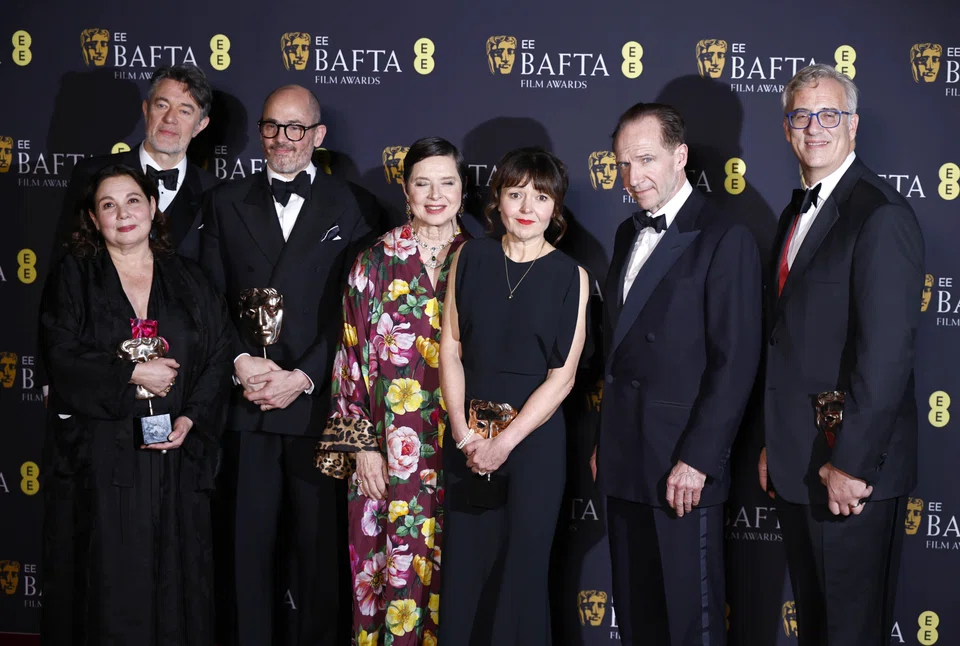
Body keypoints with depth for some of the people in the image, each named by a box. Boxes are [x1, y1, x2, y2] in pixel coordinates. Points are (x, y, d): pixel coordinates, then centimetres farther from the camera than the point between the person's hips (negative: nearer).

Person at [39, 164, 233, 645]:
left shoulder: (188, 281, 10)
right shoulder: (71, 280, 4)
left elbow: (220, 353, 3)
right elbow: (62, 361, -6)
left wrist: (191, 418, -9)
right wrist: (132, 375, -13)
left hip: (175, 458, 2)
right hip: (98, 456, -2)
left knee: (174, 578, 4)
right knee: (107, 580, 0)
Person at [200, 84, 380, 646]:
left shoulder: (350, 207, 4)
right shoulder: (227, 203, 12)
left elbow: (353, 309, -3)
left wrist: (302, 378, -11)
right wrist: (242, 362, -9)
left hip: (318, 403, -2)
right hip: (246, 405, 2)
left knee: (322, 543, 5)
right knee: (247, 542, 7)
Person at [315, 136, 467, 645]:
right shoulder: (374, 264, 3)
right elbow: (352, 356, 2)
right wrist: (362, 445, -3)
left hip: (460, 449, 1)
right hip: (390, 455, 0)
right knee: (394, 569, 3)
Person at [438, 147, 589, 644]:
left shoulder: (570, 277, -3)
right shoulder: (470, 258, 3)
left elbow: (562, 376, -6)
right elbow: (450, 348, 3)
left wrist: (505, 442, -12)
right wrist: (464, 432, -7)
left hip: (534, 436, -2)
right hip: (467, 435, 2)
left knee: (521, 567, 5)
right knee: (464, 568, 7)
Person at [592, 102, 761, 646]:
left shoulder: (724, 239, -10)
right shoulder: (630, 234, 15)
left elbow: (735, 361, -14)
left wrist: (697, 459, -16)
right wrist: (605, 440, 14)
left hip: (683, 465, -7)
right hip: (625, 462, 7)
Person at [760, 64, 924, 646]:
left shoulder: (882, 215, -15)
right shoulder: (796, 213, 14)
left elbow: (888, 353, -22)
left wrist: (850, 465, -21)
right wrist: (775, 445, 14)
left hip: (854, 471, -9)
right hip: (796, 467, 9)